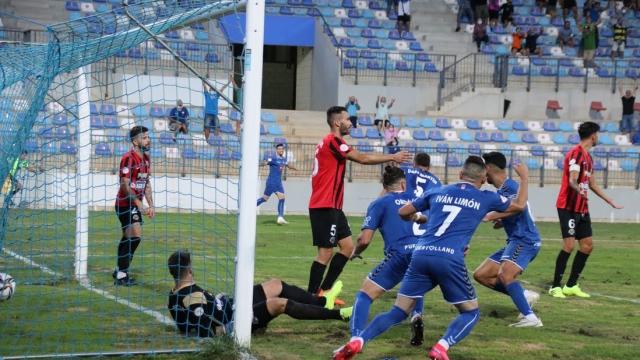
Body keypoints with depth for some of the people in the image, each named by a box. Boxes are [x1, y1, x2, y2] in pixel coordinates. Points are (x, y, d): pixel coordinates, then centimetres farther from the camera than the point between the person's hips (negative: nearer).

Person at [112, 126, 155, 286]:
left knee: (128, 238, 13)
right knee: (135, 236, -17)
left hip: (135, 205, 9)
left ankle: (120, 272, 23)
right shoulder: (128, 158, -16)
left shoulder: (146, 158, 11)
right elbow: (125, 186, -19)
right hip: (125, 204, -9)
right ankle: (122, 275, -13)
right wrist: (140, 205, -20)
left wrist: (151, 206, 8)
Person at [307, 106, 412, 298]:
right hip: (324, 208, -10)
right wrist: (392, 157, -7)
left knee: (347, 247, 11)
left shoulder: (330, 142, 17)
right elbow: (362, 158, -14)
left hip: (332, 207, 10)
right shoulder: (333, 141, -14)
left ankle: (323, 291, 14)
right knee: (325, 253, -8)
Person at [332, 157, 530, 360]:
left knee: (398, 312, 9)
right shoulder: (485, 198, 14)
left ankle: (357, 342, -13)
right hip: (449, 259, -3)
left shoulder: (438, 192, 21)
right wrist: (524, 177, 49)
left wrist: (417, 218, 53)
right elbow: (519, 205, 33)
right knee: (471, 313, 13)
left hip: (421, 255, 3)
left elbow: (403, 212, 31)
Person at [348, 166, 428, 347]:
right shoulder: (417, 199, 25)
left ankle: (356, 339, -10)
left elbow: (365, 239, 6)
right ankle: (417, 317, 9)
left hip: (400, 256, -4)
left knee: (365, 295, 9)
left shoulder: (379, 203, 13)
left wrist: (355, 253, 26)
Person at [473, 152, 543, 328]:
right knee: (481, 275, 8)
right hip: (515, 241, 10)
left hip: (525, 240, -10)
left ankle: (530, 317, -31)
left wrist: (492, 216, -32)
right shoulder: (501, 190, 18)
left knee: (505, 274, -30)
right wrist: (501, 221, 11)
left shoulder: (509, 186, -11)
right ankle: (525, 296, 7)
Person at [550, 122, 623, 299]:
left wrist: (611, 202, 33)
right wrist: (580, 191, -46)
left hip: (581, 209, 10)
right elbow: (572, 180, -24)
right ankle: (555, 287, -6)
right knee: (569, 245, -14)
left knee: (587, 245, 7)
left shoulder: (587, 157, 17)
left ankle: (571, 285, 14)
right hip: (568, 207, -10)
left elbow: (592, 184, 27)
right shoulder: (576, 153, -12)